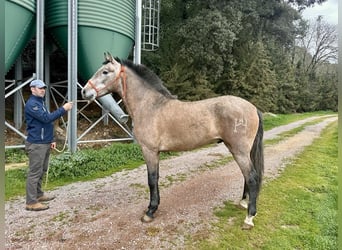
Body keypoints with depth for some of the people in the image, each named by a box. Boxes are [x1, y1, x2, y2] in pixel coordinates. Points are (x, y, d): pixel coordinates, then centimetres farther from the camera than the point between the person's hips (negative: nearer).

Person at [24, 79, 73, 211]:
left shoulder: (40, 102, 17)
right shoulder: (32, 104, -14)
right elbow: (46, 118, -25)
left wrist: (51, 139, 17)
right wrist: (63, 109, -22)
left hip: (45, 143, 10)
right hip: (36, 144, -10)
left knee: (41, 171, 17)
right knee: (34, 173, -5)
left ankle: (38, 195, 29)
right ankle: (31, 202, 2)